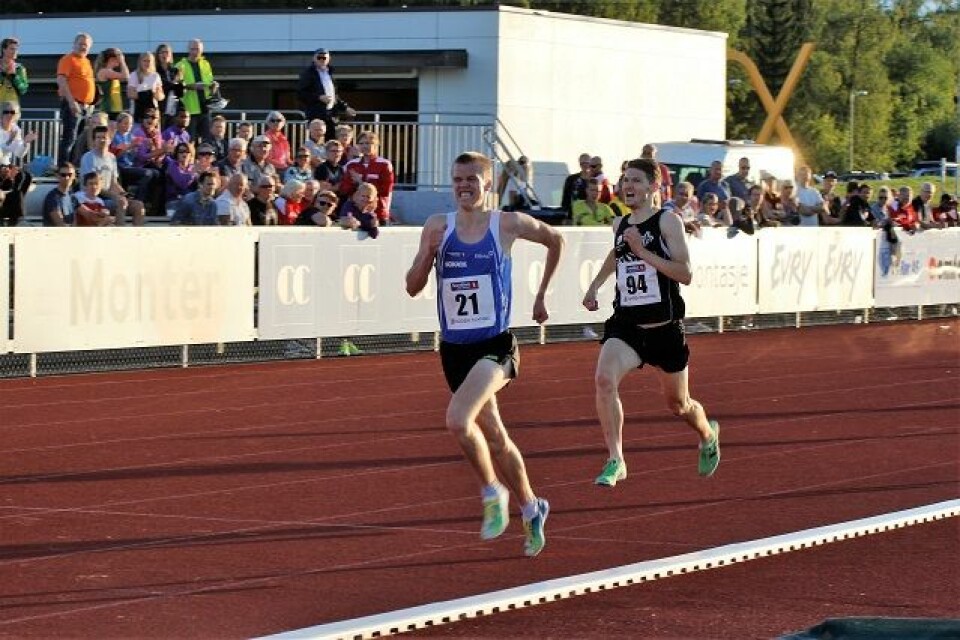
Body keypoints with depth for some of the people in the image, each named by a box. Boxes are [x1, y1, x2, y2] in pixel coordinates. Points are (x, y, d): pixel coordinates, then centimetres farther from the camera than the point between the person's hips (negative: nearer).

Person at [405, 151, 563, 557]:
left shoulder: (508, 224, -4)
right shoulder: (438, 227, 2)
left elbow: (555, 241, 14)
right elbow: (413, 287, 0)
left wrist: (542, 295, 14)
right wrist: (429, 251, -17)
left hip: (494, 345, -4)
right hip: (453, 348, 4)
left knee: (458, 419, -27)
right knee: (494, 437, 15)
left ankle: (493, 493, -4)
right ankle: (531, 509, 35)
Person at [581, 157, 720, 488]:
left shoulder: (668, 221, -9)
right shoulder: (619, 225, 8)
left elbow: (686, 273, -19)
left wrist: (643, 252, -24)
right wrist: (595, 285, 24)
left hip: (663, 328, -3)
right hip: (625, 324, 3)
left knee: (678, 405, 15)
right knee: (604, 380, -27)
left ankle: (708, 435, 50)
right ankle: (615, 461, -23)